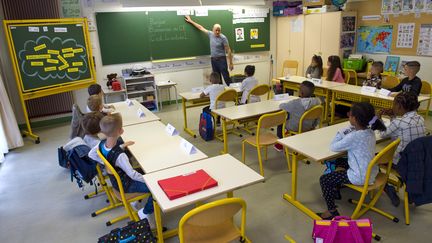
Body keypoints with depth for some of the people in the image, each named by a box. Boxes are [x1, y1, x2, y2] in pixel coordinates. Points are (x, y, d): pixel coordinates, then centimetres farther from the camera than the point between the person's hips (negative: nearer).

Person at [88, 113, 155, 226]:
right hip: (125, 186, -8)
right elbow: (132, 174, -32)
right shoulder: (120, 155, -37)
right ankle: (146, 212, 11)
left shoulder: (102, 144, -15)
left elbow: (91, 154, 4)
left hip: (115, 180, 8)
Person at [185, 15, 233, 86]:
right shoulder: (211, 34, 6)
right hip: (213, 60, 5)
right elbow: (201, 28, 17)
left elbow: (228, 51, -9)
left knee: (226, 77, -8)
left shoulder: (223, 38, -10)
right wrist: (191, 21, 24)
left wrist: (230, 63, -13)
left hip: (221, 59, -5)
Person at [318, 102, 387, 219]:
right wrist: (347, 132, -3)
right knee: (341, 162, 30)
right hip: (371, 173, 9)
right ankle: (335, 189, 40)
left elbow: (333, 147, -17)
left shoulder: (354, 136, -28)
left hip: (361, 177, -9)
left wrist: (340, 133, -5)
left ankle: (332, 212, 9)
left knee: (324, 179, -1)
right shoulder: (370, 132, -2)